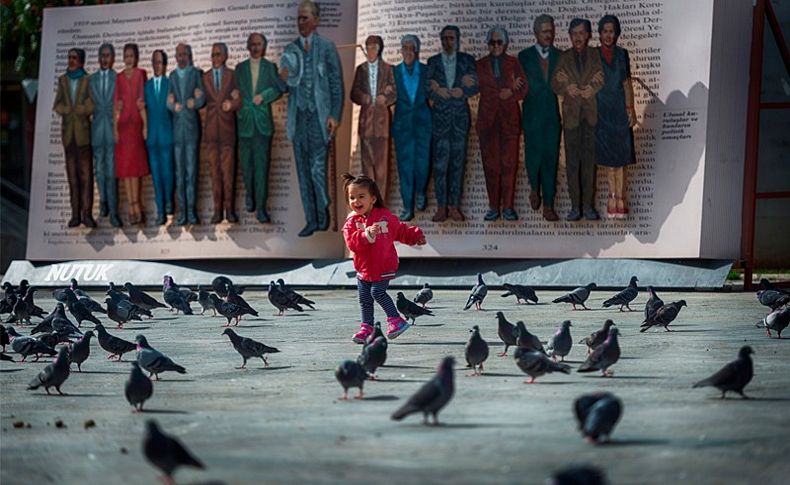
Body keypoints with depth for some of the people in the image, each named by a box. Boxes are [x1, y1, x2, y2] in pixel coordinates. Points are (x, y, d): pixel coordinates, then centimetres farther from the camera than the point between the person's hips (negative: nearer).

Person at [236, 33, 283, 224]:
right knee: (246, 164, 5)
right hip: (245, 122, 2)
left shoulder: (270, 67, 8)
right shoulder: (240, 68, 12)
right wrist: (238, 111, -2)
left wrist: (263, 96, -13)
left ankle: (260, 207, -8)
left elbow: (278, 89, 1)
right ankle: (250, 194, 29)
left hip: (263, 122, -2)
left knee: (262, 164, -7)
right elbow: (236, 92, 11)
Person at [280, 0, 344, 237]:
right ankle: (311, 220, 12)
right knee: (303, 171, 6)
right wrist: (283, 79, -10)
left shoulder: (326, 47, 0)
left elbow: (337, 84, -1)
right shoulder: (291, 49, 11)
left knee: (317, 168, -10)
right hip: (299, 117, 4)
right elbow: (286, 87, 14)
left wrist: (335, 116, -8)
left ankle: (323, 212, 8)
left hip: (319, 116, -4)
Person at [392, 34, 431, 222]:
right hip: (402, 122, 0)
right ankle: (408, 207, 2)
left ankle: (420, 193, 26)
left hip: (423, 121, 0)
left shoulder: (426, 71, 6)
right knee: (405, 163, -1)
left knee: (422, 161, -4)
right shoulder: (394, 71, 8)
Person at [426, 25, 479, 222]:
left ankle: (454, 206, 2)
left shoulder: (467, 60, 10)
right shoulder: (433, 62, 9)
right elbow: (430, 91, 1)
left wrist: (443, 90, -7)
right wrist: (458, 89, -8)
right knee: (440, 162, -5)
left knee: (458, 162, 0)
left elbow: (475, 86, 0)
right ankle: (442, 206, -3)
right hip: (440, 117, -1)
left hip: (460, 117, 1)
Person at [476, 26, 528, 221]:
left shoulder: (513, 63, 12)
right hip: (488, 119, 0)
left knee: (509, 163, -6)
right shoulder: (481, 65, 11)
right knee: (490, 164, -3)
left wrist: (510, 93, -13)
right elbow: (483, 86, -1)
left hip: (509, 117, 0)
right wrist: (507, 89, -7)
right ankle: (494, 207, 1)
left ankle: (508, 207, -3)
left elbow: (523, 88, 5)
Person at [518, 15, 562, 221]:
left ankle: (548, 206, 1)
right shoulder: (525, 56, 5)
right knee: (534, 155, -5)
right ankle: (534, 188, 26)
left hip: (552, 113, 1)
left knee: (551, 158, -2)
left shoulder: (560, 56, 9)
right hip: (532, 113, -1)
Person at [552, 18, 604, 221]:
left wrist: (593, 89, -16)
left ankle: (588, 205, 3)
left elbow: (602, 80, 2)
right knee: (572, 161, -1)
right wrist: (566, 88, -14)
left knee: (589, 159, 0)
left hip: (591, 114, -1)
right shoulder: (564, 58, 9)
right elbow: (555, 83, 5)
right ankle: (575, 206, 1)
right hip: (571, 114, 1)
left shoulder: (595, 56, 7)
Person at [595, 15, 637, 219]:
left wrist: (631, 109, -1)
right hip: (601, 111, 0)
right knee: (608, 156, 1)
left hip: (619, 110, 0)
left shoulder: (622, 54, 7)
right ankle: (614, 198, 6)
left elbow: (627, 83, 8)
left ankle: (619, 199, -2)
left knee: (620, 156, -3)